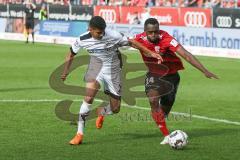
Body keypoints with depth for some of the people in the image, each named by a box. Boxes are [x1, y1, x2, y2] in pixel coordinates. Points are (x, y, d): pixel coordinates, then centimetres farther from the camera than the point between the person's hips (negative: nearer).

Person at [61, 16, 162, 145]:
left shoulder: (113, 36, -24)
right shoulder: (82, 40, -17)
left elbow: (131, 42, -11)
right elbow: (71, 54, 2)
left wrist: (150, 53, -11)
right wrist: (65, 72, 12)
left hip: (112, 70, 0)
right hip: (96, 66, 0)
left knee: (115, 109, 4)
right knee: (88, 97, -27)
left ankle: (101, 112, 43)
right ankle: (79, 134, -20)